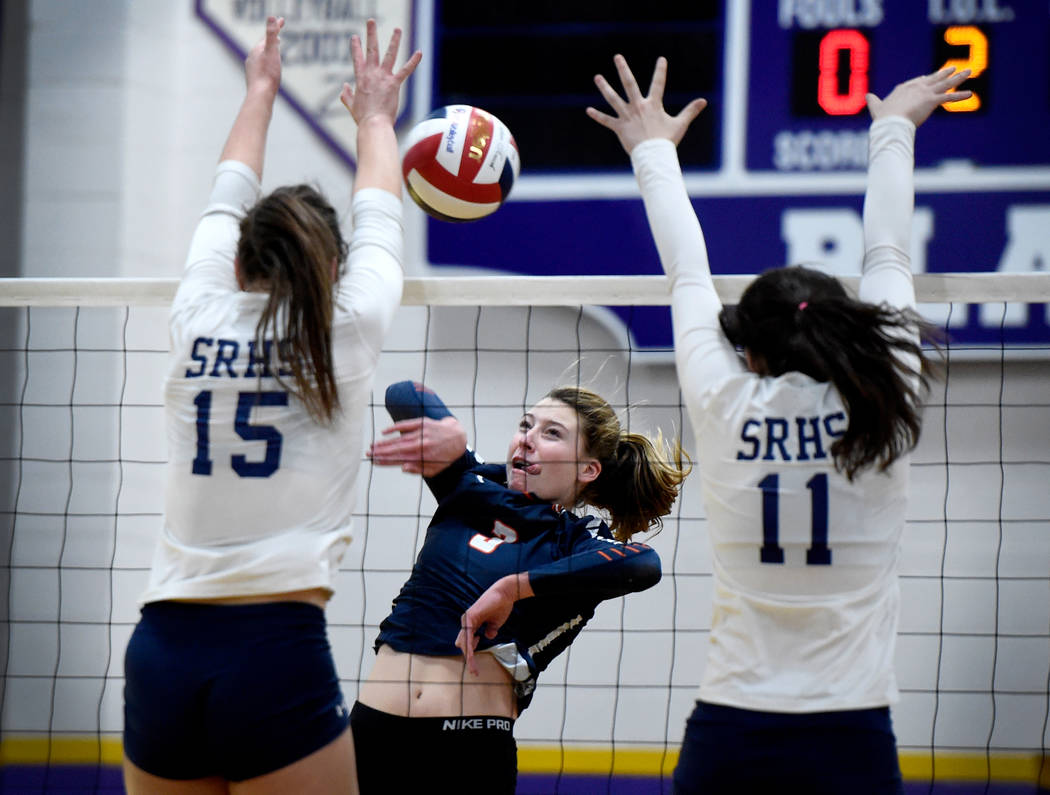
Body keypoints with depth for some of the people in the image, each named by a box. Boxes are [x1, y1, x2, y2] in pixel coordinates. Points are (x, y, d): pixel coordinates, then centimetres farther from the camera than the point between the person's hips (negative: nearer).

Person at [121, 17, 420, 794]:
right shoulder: (345, 330, 1)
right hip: (277, 651, -4)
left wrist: (260, 92, 46)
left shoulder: (198, 318, 8)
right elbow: (378, 222, 23)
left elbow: (226, 207, 28)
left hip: (161, 650, 4)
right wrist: (375, 119, 42)